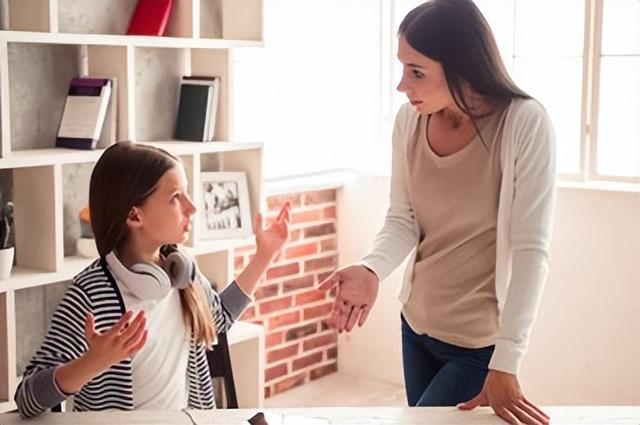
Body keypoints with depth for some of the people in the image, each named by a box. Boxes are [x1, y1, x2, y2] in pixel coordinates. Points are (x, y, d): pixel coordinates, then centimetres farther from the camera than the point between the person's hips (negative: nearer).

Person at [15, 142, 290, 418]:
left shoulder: (182, 269, -1)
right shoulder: (92, 293, -19)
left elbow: (219, 318, 20)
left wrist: (263, 256, 12)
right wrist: (93, 362, -35)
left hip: (185, 419, 5)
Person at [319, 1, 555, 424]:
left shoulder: (525, 125, -21)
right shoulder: (410, 120, -7)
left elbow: (531, 251, -22)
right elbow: (402, 222, -3)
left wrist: (505, 365, -26)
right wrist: (371, 270, -26)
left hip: (481, 342, -5)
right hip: (417, 325, 5)